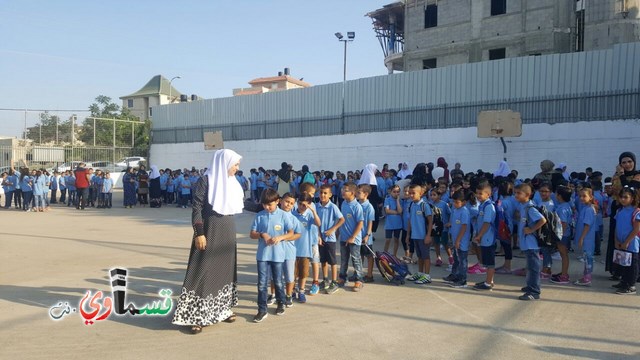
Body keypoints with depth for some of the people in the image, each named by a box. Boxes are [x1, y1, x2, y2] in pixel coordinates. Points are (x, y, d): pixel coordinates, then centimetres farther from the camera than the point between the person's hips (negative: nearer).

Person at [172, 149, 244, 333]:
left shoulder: (231, 183, 9)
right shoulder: (206, 180, -12)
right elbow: (197, 208, -15)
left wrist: (231, 231, 16)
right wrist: (199, 233, -20)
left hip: (228, 233, 7)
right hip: (210, 232, -7)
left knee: (225, 269, 12)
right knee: (204, 271, -4)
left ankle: (220, 309, 25)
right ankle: (196, 316, 2)